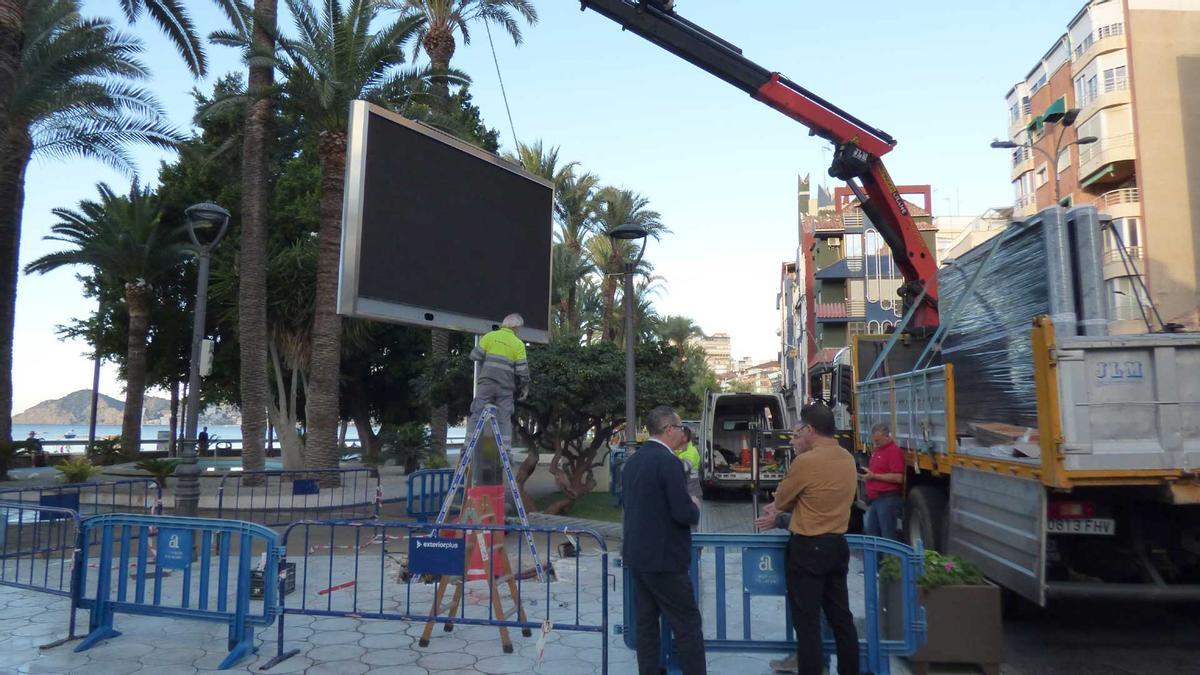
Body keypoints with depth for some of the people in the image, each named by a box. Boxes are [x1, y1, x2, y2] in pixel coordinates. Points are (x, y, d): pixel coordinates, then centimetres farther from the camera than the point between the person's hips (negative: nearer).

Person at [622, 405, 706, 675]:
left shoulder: (633, 460, 8)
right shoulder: (668, 461, -18)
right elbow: (685, 514, -21)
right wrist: (695, 506, 0)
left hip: (637, 555, 9)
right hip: (664, 559, -8)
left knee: (646, 622, 14)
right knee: (688, 627, 1)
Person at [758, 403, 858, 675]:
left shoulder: (807, 461, -20)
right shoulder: (847, 459, 6)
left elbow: (781, 498, -5)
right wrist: (780, 512, 19)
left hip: (807, 548, -8)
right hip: (837, 546, 8)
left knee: (807, 621, 3)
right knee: (841, 617, 16)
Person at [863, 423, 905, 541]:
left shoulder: (894, 451, -14)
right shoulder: (878, 449, 16)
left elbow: (898, 478, -23)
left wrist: (874, 476, -19)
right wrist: (868, 473, 13)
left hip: (888, 499, -10)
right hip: (874, 498, 10)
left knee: (888, 535, -2)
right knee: (870, 532, 15)